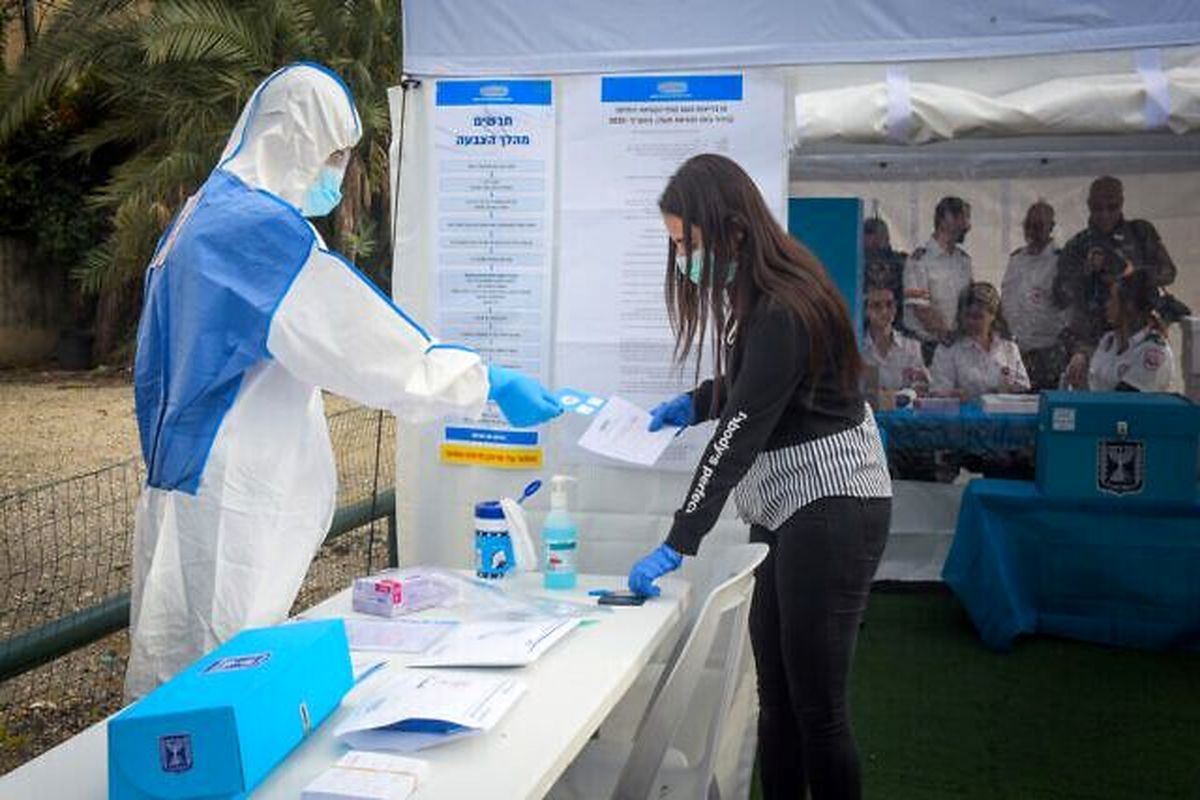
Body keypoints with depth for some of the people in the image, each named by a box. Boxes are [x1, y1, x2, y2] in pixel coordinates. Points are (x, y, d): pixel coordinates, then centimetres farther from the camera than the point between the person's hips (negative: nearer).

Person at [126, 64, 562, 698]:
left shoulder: (200, 217, 15)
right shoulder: (262, 228, -17)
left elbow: (152, 367, 23)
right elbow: (371, 350, -18)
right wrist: (490, 384, -10)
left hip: (186, 489, 10)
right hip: (229, 505, -10)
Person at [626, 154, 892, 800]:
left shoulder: (785, 312, -22)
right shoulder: (756, 294, 7)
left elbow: (739, 436, -25)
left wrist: (677, 545, -24)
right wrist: (694, 402, 5)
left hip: (831, 505, -10)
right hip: (785, 504, 10)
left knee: (815, 704, -4)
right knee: (776, 696, 13)